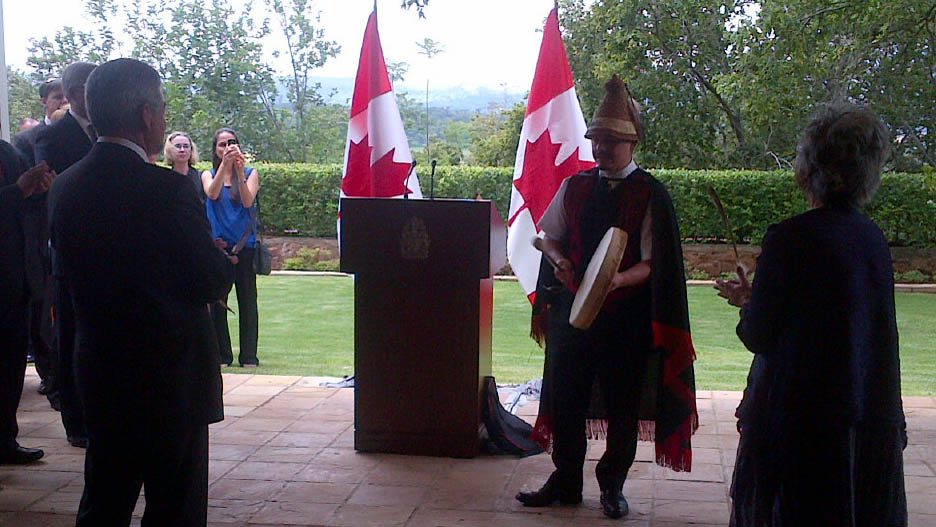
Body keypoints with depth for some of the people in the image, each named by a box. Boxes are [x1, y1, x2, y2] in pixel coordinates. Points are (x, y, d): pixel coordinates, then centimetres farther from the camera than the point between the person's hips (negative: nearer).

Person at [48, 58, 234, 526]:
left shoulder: (65, 187, 2)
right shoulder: (166, 189, -19)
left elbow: (70, 270, 12)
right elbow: (214, 282, -14)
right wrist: (222, 258, 9)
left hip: (99, 377, 7)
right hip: (171, 379, -7)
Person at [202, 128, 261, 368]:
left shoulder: (251, 173, 5)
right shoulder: (208, 174, 7)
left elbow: (248, 201, -11)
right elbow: (212, 193, -14)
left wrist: (240, 171, -22)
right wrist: (224, 164, -25)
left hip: (245, 244, -1)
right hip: (217, 245, 1)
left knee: (247, 299, 0)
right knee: (217, 299, 1)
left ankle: (249, 355, 4)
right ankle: (221, 354, 8)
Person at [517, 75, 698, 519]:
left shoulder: (650, 195, -6)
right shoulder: (574, 187, 6)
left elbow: (652, 264, -11)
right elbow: (548, 237, 15)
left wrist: (620, 278, -30)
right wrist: (559, 260, -7)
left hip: (625, 319, -3)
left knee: (622, 407, 7)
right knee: (567, 399, 8)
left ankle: (612, 486, 23)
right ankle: (566, 481, 23)